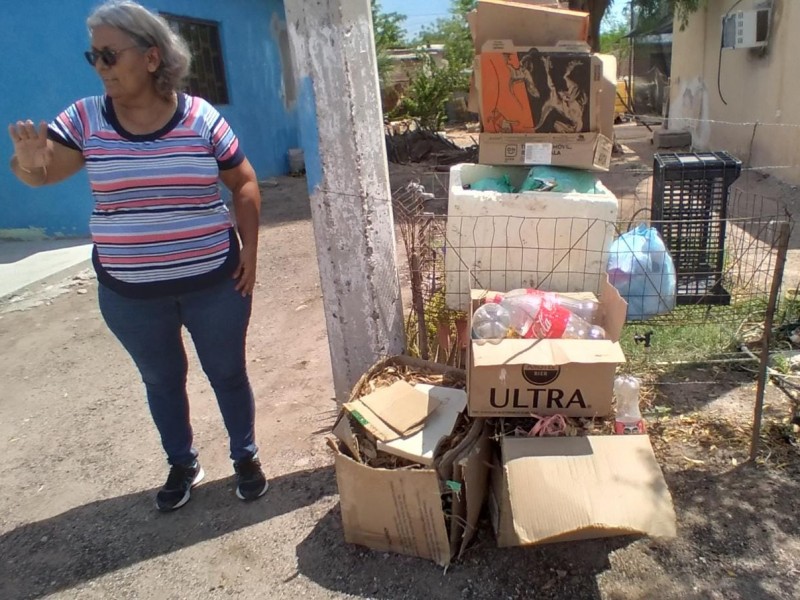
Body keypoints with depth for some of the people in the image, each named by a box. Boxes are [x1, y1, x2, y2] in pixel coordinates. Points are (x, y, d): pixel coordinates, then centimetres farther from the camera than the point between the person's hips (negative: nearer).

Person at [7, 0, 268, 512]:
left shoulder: (201, 117, -7)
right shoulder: (86, 118, -3)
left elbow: (244, 183, 1)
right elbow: (42, 173, -7)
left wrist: (249, 248, -5)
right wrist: (28, 162, -30)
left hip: (214, 283, -2)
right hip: (130, 294, 2)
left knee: (228, 373, 14)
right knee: (161, 380, 18)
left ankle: (246, 457, 37)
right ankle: (183, 465, 41)